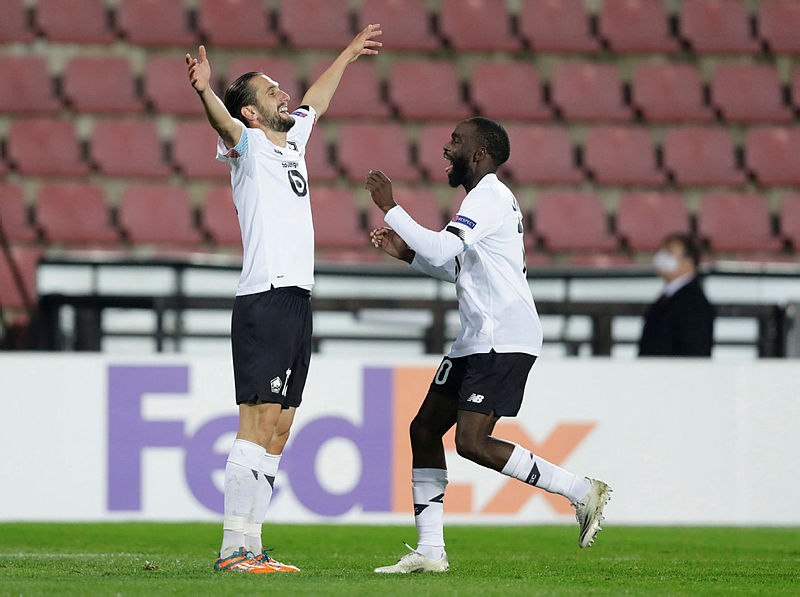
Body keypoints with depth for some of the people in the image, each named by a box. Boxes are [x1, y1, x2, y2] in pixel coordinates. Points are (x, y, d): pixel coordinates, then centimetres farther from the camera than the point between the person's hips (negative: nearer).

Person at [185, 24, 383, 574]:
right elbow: (225, 122, -24)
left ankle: (250, 545, 7)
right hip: (266, 298, -8)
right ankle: (234, 549, -14)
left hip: (299, 300, 8)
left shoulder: (292, 139, 21)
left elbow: (315, 100, 41)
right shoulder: (248, 144, -1)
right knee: (258, 425, -12)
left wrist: (347, 56, 54)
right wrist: (205, 91, -45)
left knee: (277, 432, 6)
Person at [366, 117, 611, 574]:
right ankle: (430, 551, 8)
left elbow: (441, 250, -24)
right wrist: (407, 253, 21)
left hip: (505, 339, -11)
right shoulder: (489, 198, 21)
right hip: (478, 340, 11)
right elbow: (462, 269, 31)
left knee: (472, 442, -18)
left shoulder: (490, 197, -12)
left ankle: (582, 491, -9)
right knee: (425, 430, 7)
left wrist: (390, 208, -16)